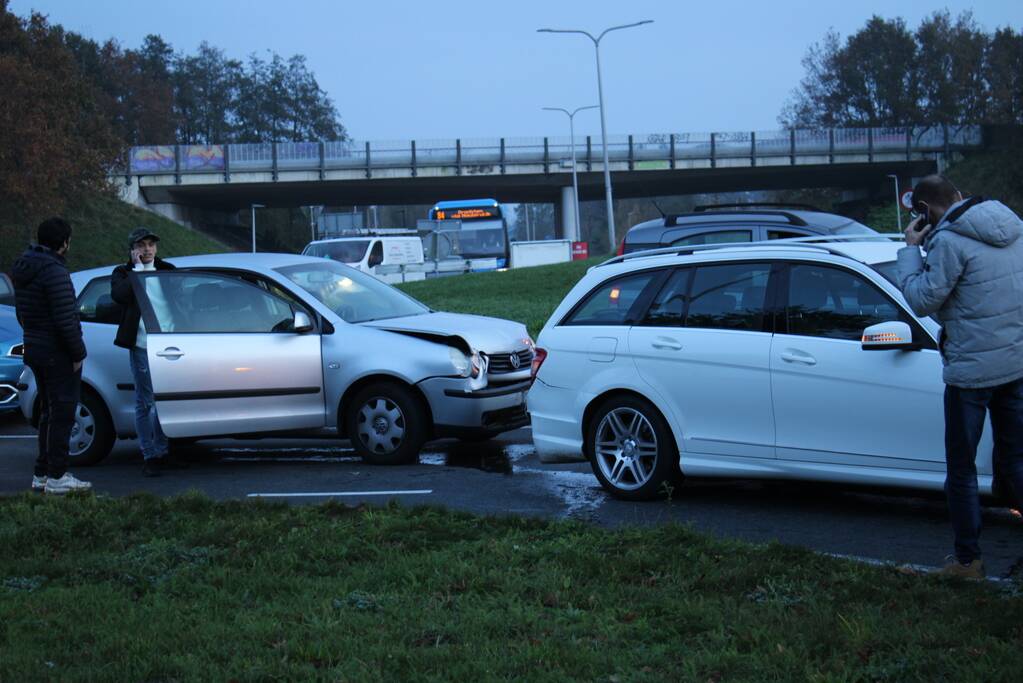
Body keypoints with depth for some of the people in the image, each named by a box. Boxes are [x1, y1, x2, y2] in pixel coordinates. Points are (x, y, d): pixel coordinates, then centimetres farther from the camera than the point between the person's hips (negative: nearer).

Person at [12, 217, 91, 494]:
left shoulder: (22, 268, 9)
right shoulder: (55, 272, -20)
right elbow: (66, 319, -22)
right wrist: (78, 353, -14)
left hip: (34, 349, 9)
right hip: (58, 354, -9)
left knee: (48, 412, 17)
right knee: (62, 414, -2)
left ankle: (42, 474, 20)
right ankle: (57, 477, 0)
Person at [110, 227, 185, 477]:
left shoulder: (167, 270, 14)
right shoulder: (123, 273, 4)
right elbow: (118, 295, -18)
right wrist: (137, 269, -11)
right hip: (141, 346, -4)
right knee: (145, 402, -2)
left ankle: (161, 454, 19)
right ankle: (149, 457, 2)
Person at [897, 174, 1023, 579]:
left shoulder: (950, 241, -18)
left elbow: (922, 301, -12)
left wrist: (911, 249, -3)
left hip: (972, 370, -7)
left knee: (961, 470, 8)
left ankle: (967, 560, 17)